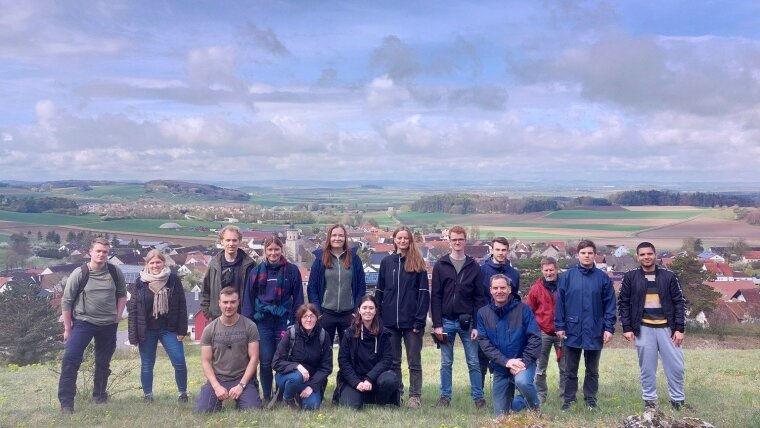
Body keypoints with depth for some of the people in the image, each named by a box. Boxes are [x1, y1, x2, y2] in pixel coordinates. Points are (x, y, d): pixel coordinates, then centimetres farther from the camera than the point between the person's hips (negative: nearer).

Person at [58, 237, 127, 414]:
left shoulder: (115, 272, -3)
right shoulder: (79, 273, -10)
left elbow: (122, 294, 12)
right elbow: (66, 301, -5)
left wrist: (118, 316, 2)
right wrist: (67, 328, -3)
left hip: (108, 325, 3)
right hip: (83, 322, -2)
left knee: (103, 363, 14)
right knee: (70, 359, -15)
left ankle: (100, 397, 32)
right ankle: (66, 402, -9)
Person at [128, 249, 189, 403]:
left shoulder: (173, 280, -2)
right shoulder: (139, 283, -1)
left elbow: (182, 306, -1)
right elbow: (132, 310, -1)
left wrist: (182, 329, -5)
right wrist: (133, 335, -5)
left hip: (169, 329, -1)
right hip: (147, 331, 1)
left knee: (179, 363, -4)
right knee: (146, 365, 9)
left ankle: (183, 393, 15)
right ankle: (148, 395, 25)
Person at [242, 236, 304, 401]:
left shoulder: (292, 270, 3)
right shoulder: (257, 271, 7)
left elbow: (298, 298, 4)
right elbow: (248, 298, 7)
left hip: (284, 322, -1)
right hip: (262, 321, 1)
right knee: (265, 362, 4)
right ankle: (266, 397, 18)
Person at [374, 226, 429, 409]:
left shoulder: (418, 263, 0)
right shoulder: (386, 262, 9)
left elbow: (424, 293, -4)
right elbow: (379, 291, 10)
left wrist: (420, 319, -12)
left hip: (411, 321, -3)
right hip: (390, 321, 3)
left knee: (414, 361, 4)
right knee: (393, 361, 11)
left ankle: (415, 396, 12)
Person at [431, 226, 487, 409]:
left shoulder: (474, 267, 4)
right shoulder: (440, 266, 2)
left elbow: (479, 298, 2)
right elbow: (435, 297, 0)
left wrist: (477, 325, -6)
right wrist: (437, 324, -7)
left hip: (467, 322, 0)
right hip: (446, 321, 0)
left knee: (473, 362, 4)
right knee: (446, 363, 8)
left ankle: (478, 397, 14)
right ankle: (445, 396, 18)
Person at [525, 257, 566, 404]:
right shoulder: (536, 288, 0)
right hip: (542, 333, 0)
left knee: (565, 367, 8)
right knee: (540, 368, 7)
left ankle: (565, 395, 20)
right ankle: (540, 395, 17)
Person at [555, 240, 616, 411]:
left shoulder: (603, 278, 0)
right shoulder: (567, 276, -2)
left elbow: (609, 304, 1)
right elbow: (560, 303, -1)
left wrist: (609, 328, -5)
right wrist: (559, 326, -5)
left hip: (595, 331, 1)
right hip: (572, 331, -1)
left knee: (592, 370, 14)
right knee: (571, 370, 10)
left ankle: (591, 399, 26)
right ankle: (568, 399, 21)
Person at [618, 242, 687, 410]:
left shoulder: (669, 276, 2)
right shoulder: (630, 277, 0)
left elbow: (679, 302, 3)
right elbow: (623, 303, 2)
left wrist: (679, 328, -4)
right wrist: (627, 328, -5)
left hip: (667, 328, 1)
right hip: (643, 329, -1)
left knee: (676, 367, 4)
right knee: (647, 368, 6)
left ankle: (678, 400, 20)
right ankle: (649, 401, 17)